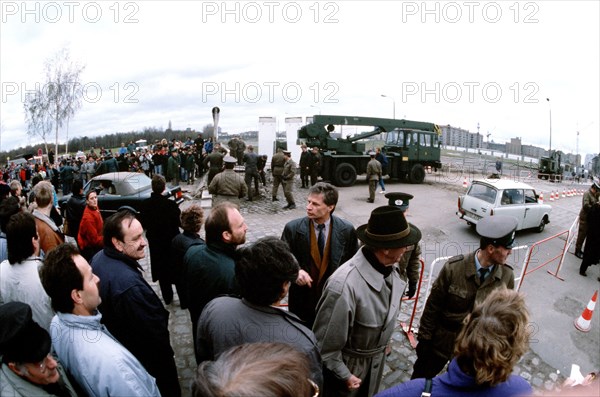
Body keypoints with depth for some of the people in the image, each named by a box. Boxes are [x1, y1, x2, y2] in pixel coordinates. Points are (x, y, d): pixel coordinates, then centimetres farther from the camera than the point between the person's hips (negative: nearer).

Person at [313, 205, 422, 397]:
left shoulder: (388, 268, -15)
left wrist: (383, 343, 15)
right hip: (350, 364, -6)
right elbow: (324, 342, -25)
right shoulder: (344, 285, -38)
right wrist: (345, 375, -13)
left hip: (377, 359, 7)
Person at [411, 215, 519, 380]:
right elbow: (433, 306, -13)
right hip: (442, 340, -2)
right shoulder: (454, 267, -22)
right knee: (420, 380, 18)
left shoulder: (507, 275, -14)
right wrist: (424, 339, -7)